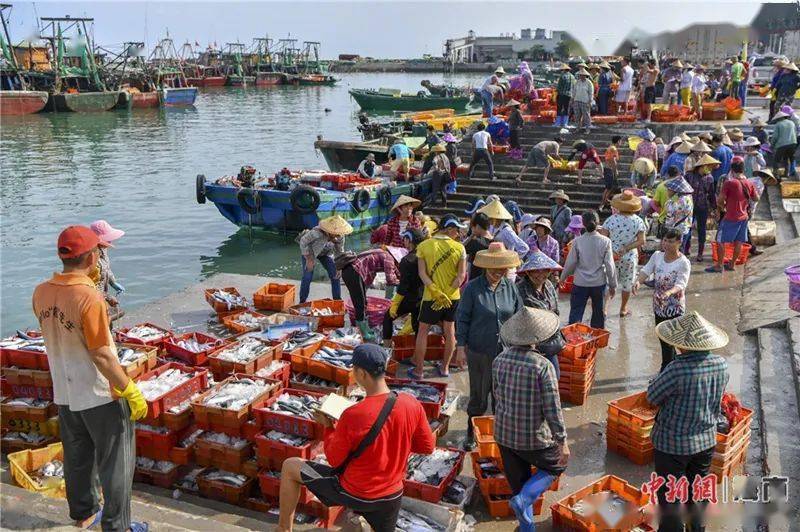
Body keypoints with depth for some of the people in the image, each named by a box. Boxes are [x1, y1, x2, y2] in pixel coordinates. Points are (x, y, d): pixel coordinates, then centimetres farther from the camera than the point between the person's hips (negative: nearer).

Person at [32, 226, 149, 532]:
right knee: (115, 463, 9)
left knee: (77, 458, 23)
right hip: (100, 395, -7)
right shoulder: (90, 298, -26)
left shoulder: (41, 293, -4)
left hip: (64, 394, 7)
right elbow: (102, 356, -24)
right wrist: (131, 391, -15)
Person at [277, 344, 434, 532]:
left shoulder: (352, 416, -28)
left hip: (353, 493, -4)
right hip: (391, 495, 4)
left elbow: (334, 460, -12)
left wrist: (328, 427, 3)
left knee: (290, 466, 13)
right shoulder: (412, 404, -16)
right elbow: (427, 446, -1)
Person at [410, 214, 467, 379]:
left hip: (431, 297, -1)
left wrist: (436, 292, -16)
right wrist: (448, 293, -10)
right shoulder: (459, 248, -7)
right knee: (449, 330, 15)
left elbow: (422, 273, -12)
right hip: (453, 296, 1)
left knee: (423, 331, 11)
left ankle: (418, 370, 16)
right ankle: (445, 367, 25)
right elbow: (461, 275, -10)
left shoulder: (423, 246, -6)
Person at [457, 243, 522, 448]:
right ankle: (471, 433, 25)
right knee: (478, 396, 7)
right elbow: (462, 319, -4)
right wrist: (461, 346, -6)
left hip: (506, 351, 3)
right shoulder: (473, 288, -9)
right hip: (479, 352, -3)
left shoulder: (510, 287, 1)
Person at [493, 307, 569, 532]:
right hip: (534, 438, -5)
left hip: (504, 435, 5)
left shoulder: (500, 360, -8)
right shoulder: (543, 366, -24)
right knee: (557, 466, 23)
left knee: (519, 483, 21)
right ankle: (523, 500, 5)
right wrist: (562, 441, -9)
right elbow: (552, 408, -20)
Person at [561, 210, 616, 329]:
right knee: (598, 314, 16)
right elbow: (609, 265, -5)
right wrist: (613, 285, 5)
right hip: (599, 283, 1)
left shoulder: (577, 241, -10)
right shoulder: (605, 241, -8)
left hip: (580, 283, -1)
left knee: (575, 314, 5)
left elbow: (570, 263, -4)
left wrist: (563, 278, 13)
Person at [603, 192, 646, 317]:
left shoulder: (611, 219, -13)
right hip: (630, 257, 1)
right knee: (627, 283, 17)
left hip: (612, 256, -1)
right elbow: (641, 241, -14)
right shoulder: (638, 221, -9)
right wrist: (626, 248, -13)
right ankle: (623, 309, 29)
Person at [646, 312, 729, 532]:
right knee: (697, 490, 26)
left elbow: (652, 397, -17)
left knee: (669, 496, 13)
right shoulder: (721, 364, -12)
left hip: (673, 443, -6)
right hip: (707, 439, 6)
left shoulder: (678, 370, -32)